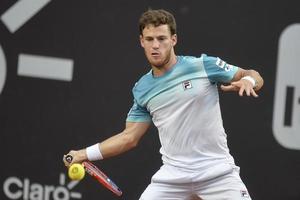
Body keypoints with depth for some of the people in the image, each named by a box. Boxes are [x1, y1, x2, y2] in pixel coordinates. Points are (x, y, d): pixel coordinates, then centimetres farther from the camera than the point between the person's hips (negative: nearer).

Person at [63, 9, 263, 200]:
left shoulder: (203, 65, -3)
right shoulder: (142, 90, 8)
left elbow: (254, 76, 3)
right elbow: (129, 137, 13)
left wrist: (248, 80, -20)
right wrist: (85, 154, 6)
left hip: (217, 172, -3)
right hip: (173, 175, 3)